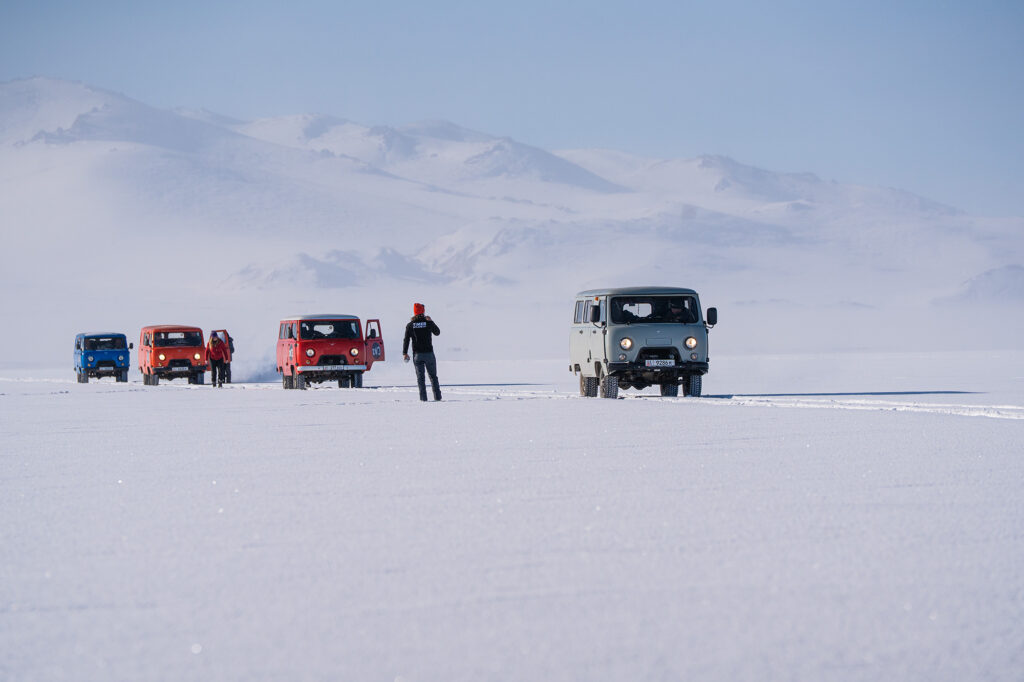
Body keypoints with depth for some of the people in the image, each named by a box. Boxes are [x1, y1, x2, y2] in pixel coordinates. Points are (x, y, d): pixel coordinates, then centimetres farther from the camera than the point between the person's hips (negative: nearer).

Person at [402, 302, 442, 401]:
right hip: (429, 353, 0)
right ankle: (437, 396, 7)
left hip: (417, 354, 0)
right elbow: (437, 332, 13)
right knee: (433, 376, 9)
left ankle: (423, 397, -4)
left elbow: (406, 340, -4)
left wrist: (404, 353, 2)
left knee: (420, 376, 3)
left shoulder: (410, 325, -3)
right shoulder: (428, 323, -5)